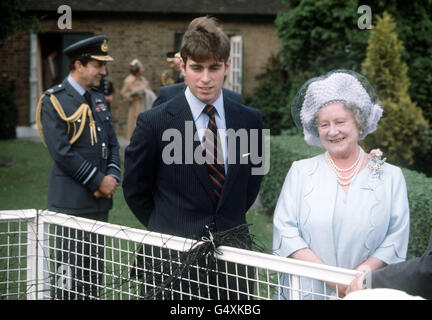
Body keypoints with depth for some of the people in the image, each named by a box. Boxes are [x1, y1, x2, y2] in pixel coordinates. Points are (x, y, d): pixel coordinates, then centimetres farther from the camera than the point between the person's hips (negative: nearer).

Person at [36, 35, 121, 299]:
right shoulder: (54, 101, -10)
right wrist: (99, 181, -15)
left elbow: (112, 143, 15)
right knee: (69, 273, -3)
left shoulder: (98, 99, 13)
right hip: (72, 204, -7)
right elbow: (62, 152, -17)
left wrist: (113, 177, -3)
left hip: (100, 201, 7)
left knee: (95, 271, 12)